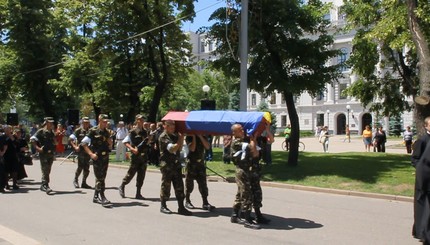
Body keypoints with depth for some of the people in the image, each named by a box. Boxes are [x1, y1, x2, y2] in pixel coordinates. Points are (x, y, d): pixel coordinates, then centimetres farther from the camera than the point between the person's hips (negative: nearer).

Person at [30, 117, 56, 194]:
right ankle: (45, 186, -16)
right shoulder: (41, 131, -6)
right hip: (43, 153, -7)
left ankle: (43, 186, 21)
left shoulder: (52, 132, 15)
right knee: (45, 170, -13)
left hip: (51, 153, 7)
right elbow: (32, 139, -11)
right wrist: (38, 148, -16)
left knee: (48, 170, 11)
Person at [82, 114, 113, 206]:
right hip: (97, 157, -6)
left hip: (105, 157, 6)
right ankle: (102, 197, -12)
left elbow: (110, 147, 17)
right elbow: (83, 143, -8)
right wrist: (91, 154, -15)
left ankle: (96, 197, 22)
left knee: (101, 178, 11)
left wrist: (110, 141, -4)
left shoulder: (107, 132, 11)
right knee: (100, 178, -11)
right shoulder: (93, 131, -7)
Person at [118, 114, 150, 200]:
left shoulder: (145, 132, 12)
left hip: (144, 156, 6)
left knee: (141, 175, 5)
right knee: (131, 173, 1)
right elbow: (125, 142, -9)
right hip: (135, 156, -6)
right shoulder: (133, 132, -7)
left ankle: (138, 193, 10)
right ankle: (122, 187, 22)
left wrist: (149, 139, 0)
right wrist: (132, 149, -20)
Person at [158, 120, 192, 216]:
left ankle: (181, 207, 4)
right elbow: (172, 148, -19)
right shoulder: (163, 137, -9)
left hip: (176, 163, 7)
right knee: (166, 185, 2)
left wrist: (181, 138, -2)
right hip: (166, 164, -6)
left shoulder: (174, 136, 14)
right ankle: (163, 206, 15)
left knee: (179, 186, 2)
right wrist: (180, 139, -15)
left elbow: (179, 148, 9)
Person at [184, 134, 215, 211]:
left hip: (201, 163, 4)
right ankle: (187, 201, 20)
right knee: (189, 184, 6)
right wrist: (194, 136, -16)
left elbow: (207, 147, -7)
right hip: (191, 163, -3)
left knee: (203, 184, -3)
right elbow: (192, 149, -19)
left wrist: (200, 137, -12)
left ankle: (205, 203, -5)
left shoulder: (202, 137, 9)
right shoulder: (189, 137, -4)